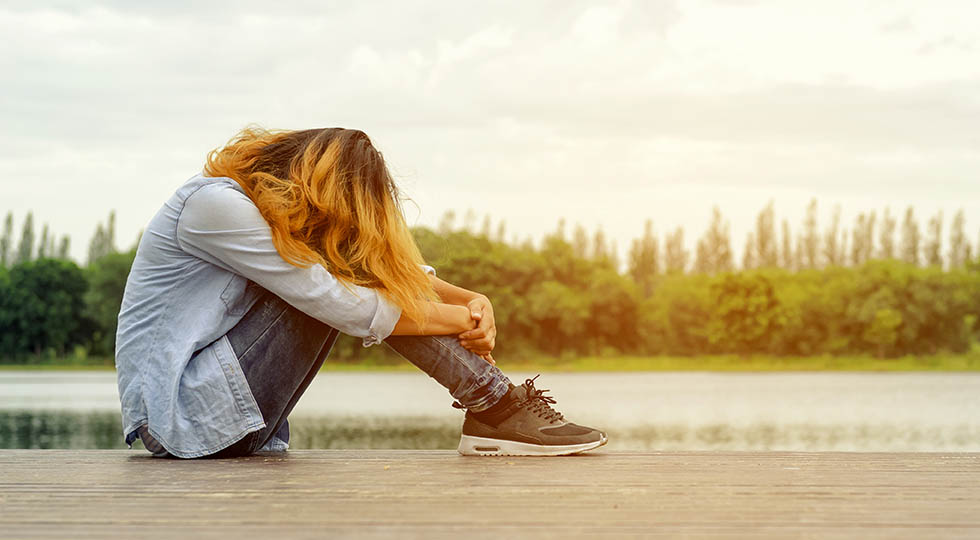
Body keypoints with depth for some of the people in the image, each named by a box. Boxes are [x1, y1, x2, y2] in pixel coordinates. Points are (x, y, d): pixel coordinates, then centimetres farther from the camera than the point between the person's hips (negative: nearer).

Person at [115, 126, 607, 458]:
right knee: (340, 269, -18)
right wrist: (462, 320, -13)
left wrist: (470, 300, -6)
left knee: (351, 265, 0)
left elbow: (393, 269, 11)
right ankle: (494, 407, -15)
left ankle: (492, 404, -7)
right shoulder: (217, 205, -19)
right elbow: (345, 307, -21)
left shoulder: (266, 205, 10)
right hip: (179, 415, -9)